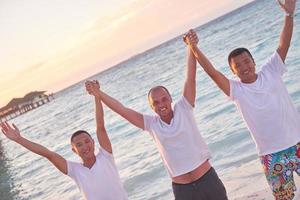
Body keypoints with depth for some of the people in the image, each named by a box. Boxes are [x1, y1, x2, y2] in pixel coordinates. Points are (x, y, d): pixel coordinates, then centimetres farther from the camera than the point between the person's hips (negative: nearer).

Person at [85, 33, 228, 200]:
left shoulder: (183, 109, -3)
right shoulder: (151, 124, 1)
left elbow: (190, 77, -11)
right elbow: (121, 109, 0)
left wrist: (191, 48, -19)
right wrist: (98, 93, -4)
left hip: (208, 179, -1)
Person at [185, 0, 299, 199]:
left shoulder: (271, 72, -2)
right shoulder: (237, 90, -5)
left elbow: (284, 44, -9)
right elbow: (212, 72, -14)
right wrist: (193, 47, -22)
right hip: (272, 153, 0)